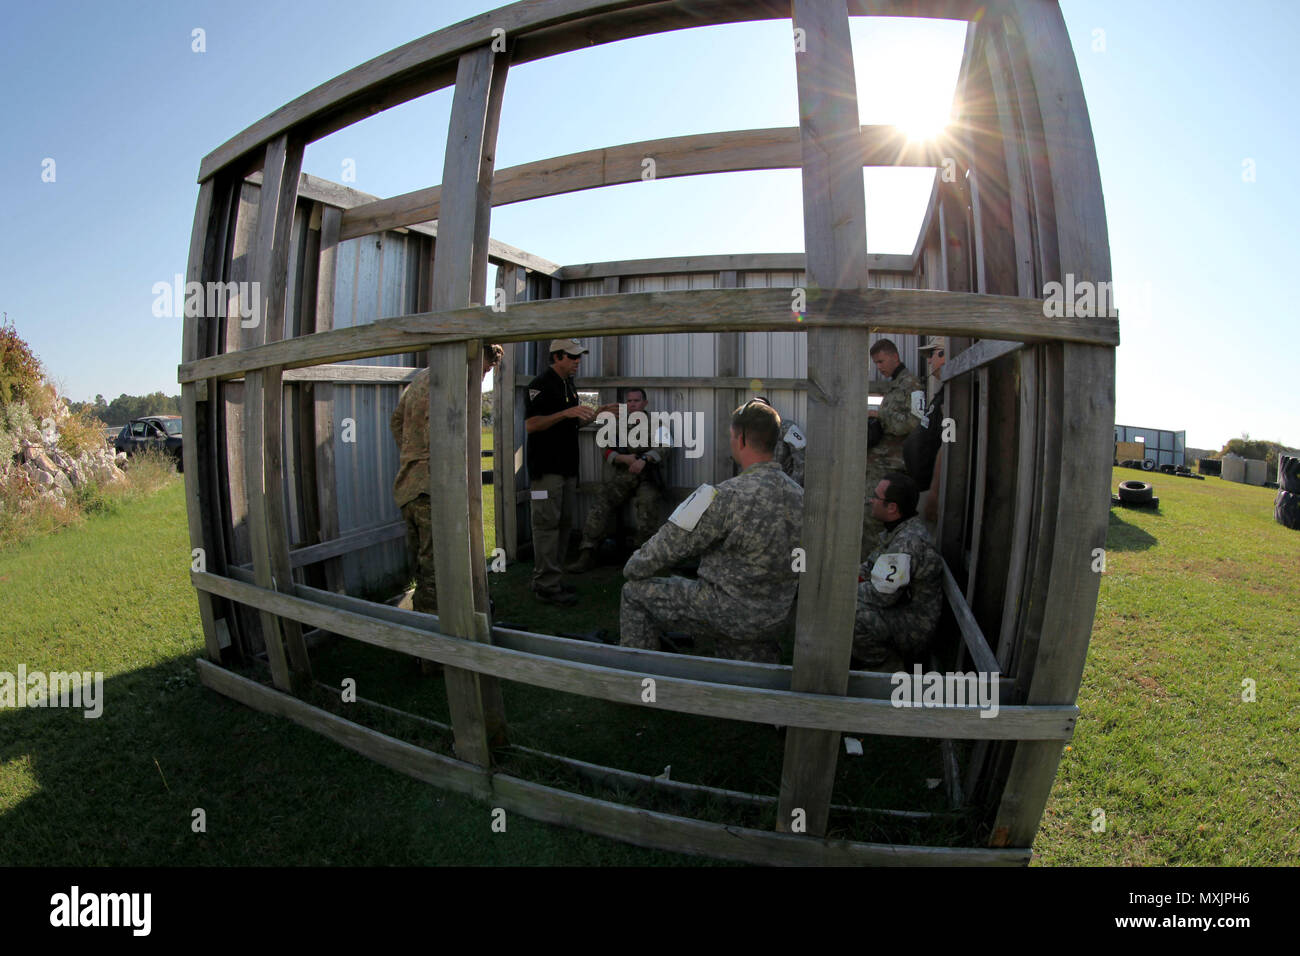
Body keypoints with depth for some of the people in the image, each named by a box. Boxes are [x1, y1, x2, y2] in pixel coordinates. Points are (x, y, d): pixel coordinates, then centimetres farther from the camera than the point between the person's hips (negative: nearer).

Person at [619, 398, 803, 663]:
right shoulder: (799, 495, -1)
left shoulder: (728, 496, -24)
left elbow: (673, 541, -15)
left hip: (732, 612, -7)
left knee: (635, 593, 8)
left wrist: (633, 567, 4)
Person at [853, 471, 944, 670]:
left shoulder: (908, 542, -28)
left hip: (912, 630, -10)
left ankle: (885, 663, -6)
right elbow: (872, 564, 19)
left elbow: (882, 595, -27)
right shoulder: (898, 529, 6)